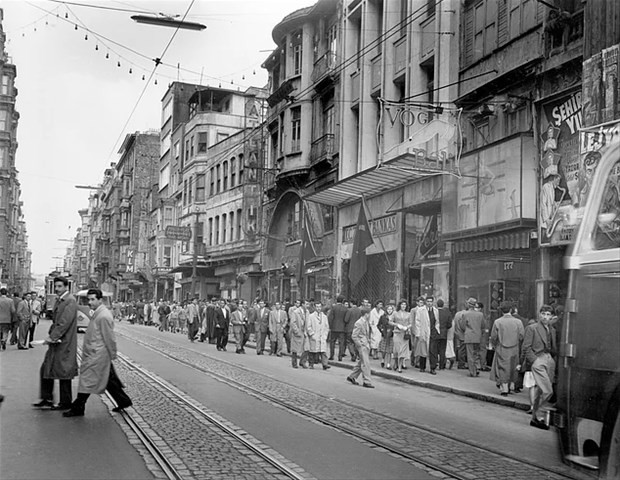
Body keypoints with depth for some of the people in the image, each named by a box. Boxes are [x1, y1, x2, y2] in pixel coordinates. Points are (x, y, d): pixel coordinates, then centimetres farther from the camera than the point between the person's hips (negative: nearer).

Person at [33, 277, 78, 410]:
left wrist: (53, 337, -19)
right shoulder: (59, 300, 14)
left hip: (64, 343, -9)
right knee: (46, 369, 12)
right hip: (55, 342, 9)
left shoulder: (70, 301, -15)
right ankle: (46, 399, 22)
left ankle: (66, 403, 10)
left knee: (63, 372, -1)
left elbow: (65, 322, -21)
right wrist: (50, 335, 4)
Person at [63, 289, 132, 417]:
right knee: (110, 380, 16)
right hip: (93, 353, 10)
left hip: (97, 355, -10)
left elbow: (109, 338, -18)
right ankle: (123, 401, 24)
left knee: (87, 380, -3)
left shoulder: (104, 316, -20)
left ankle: (78, 408, 6)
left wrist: (112, 355, -13)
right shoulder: (98, 314, 12)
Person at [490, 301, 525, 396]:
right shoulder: (518, 322, -6)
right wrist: (516, 346, 13)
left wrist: (496, 345, 14)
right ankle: (511, 385, 26)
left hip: (501, 350, -2)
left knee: (502, 368, 6)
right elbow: (521, 337, -4)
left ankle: (504, 389, 4)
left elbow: (493, 337, -6)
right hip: (514, 350, 2)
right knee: (513, 368, 18)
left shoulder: (497, 322, -10)